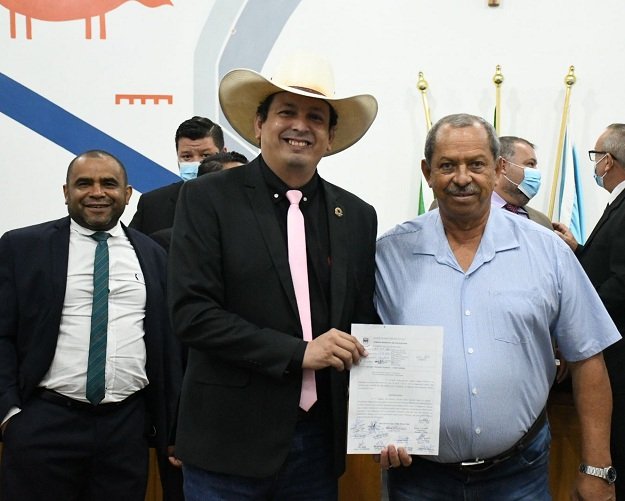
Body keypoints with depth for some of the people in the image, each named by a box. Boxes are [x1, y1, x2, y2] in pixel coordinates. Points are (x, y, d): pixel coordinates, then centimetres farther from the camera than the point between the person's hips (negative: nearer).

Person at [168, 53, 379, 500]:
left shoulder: (358, 216, 5)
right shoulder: (207, 199, -5)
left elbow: (365, 326, 10)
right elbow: (192, 312, -13)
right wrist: (298, 353, -16)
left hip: (321, 441, 4)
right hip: (230, 443, -3)